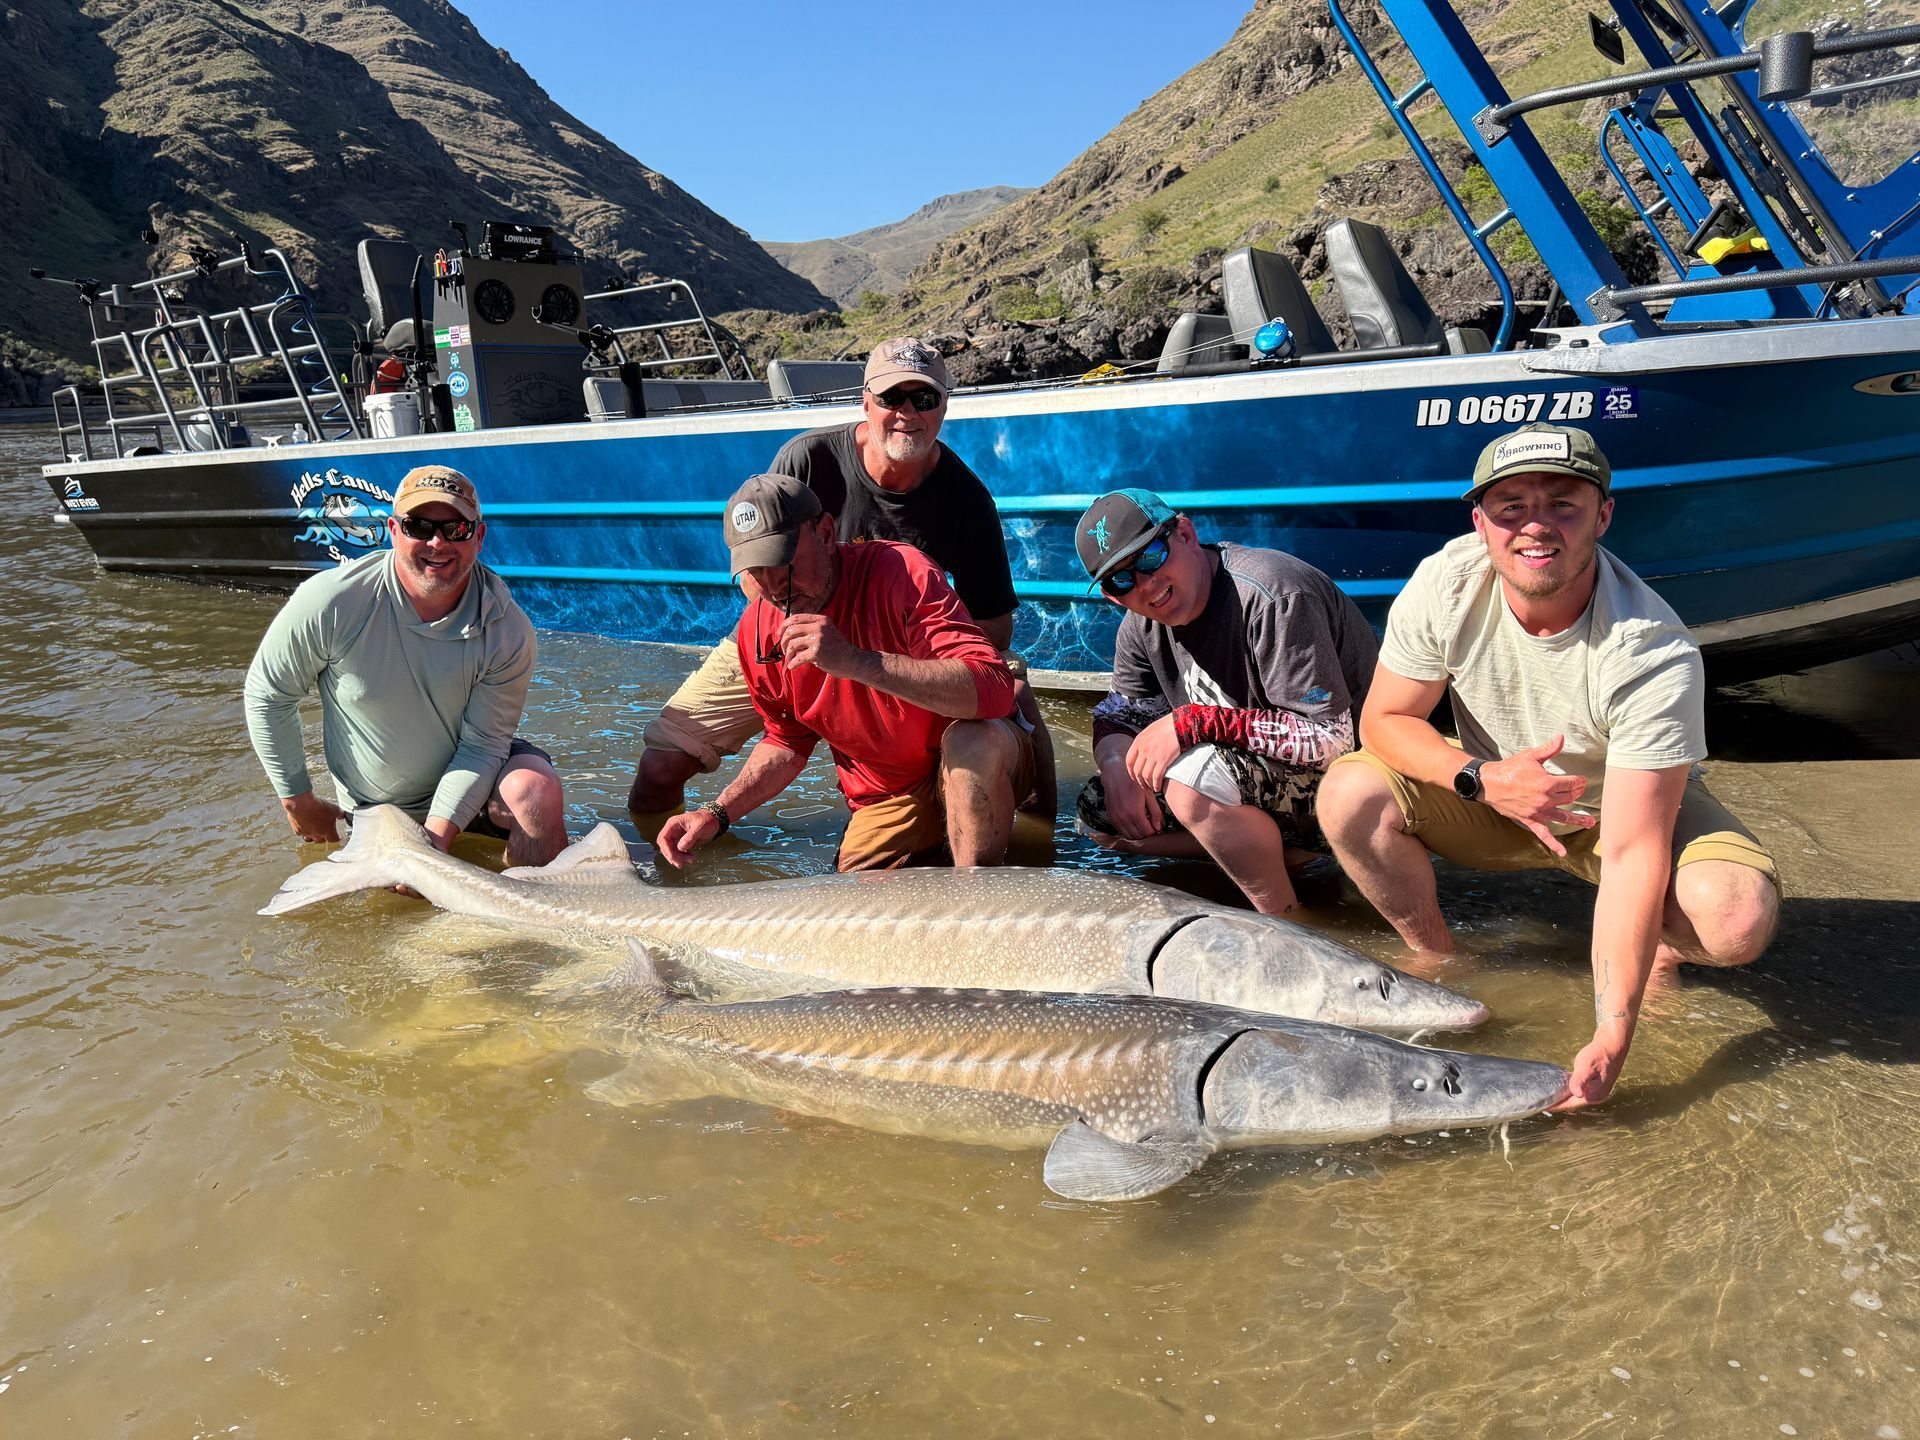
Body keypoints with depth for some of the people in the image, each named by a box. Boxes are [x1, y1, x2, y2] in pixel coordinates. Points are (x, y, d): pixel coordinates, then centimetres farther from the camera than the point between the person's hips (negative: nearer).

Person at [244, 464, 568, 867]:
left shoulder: (507, 631, -21)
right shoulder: (332, 603, -22)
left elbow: (484, 743, -17)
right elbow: (268, 692, -7)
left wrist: (435, 837, -27)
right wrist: (298, 800, -2)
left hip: (466, 778, -1)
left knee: (537, 789, -29)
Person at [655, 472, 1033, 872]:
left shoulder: (901, 572, -23)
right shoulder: (757, 631, -5)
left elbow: (994, 689, -36)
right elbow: (788, 742, 12)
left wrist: (857, 662, -42)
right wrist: (717, 814, -2)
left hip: (978, 765, -4)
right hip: (886, 800, 5)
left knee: (973, 741, -36)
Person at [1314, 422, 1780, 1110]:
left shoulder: (1656, 657, -32)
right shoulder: (1446, 583, -24)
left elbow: (1633, 851, -34)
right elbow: (1385, 718, -11)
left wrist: (1610, 1039, -38)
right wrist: (1482, 778, -32)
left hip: (1637, 803, -2)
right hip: (1492, 795, 3)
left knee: (1739, 919, -32)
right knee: (1349, 794, -24)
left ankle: (1659, 946, 8)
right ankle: (1437, 958, 2)